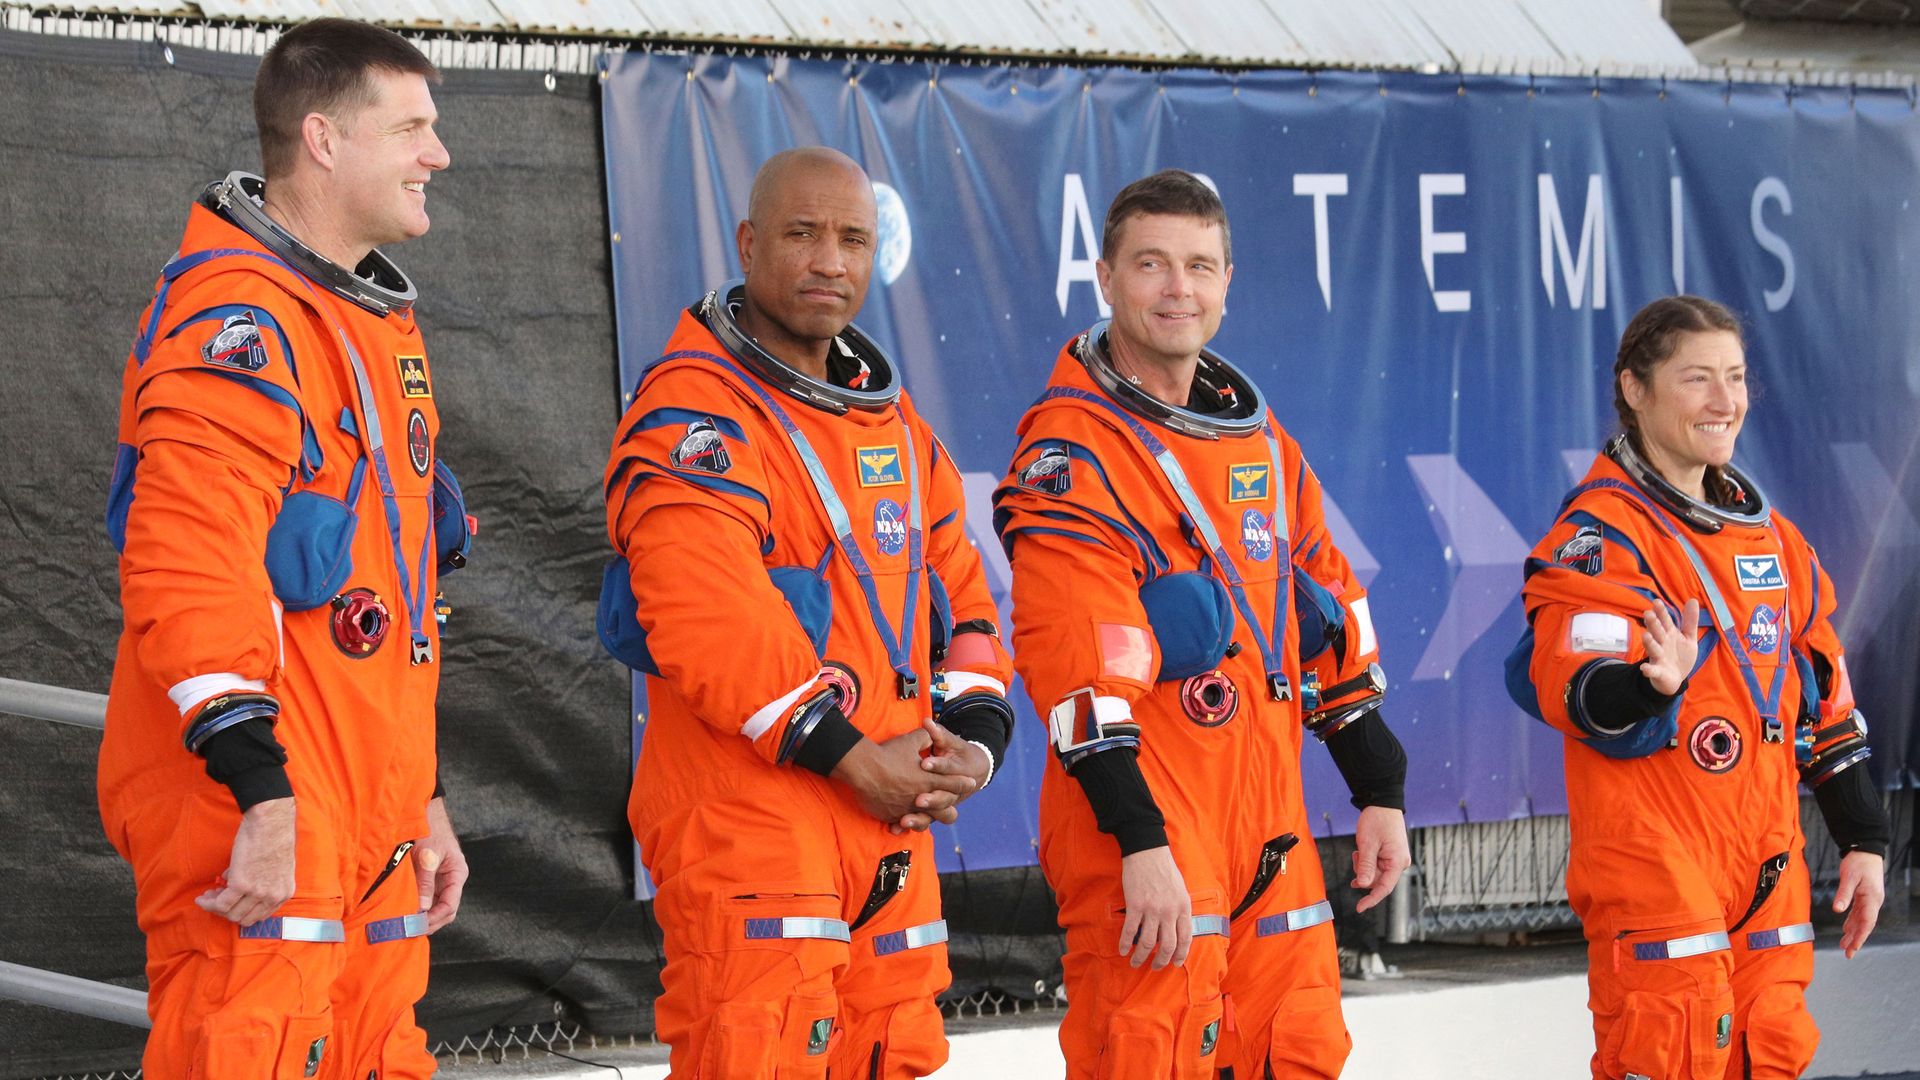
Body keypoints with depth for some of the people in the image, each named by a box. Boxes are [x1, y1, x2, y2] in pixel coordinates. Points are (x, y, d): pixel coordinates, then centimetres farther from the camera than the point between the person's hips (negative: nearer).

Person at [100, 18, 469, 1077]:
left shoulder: (372, 320, 21)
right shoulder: (236, 315, -12)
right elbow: (189, 570, -22)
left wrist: (421, 799, 24)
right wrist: (260, 789, -26)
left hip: (366, 823, 10)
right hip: (263, 824, -10)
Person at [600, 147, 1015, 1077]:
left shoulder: (896, 424, 18)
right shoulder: (695, 409, -10)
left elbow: (959, 593, 20)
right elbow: (708, 616, -20)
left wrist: (972, 740, 1)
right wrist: (849, 755, -18)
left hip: (892, 827, 8)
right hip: (744, 829, -8)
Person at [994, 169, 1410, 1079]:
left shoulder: (1260, 440, 15)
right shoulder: (1074, 449, -10)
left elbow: (1328, 612, 21)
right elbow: (1076, 656, -18)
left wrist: (1378, 790, 17)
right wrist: (1140, 840, -25)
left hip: (1270, 830, 7)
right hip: (1144, 840, -7)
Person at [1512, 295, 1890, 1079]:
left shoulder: (1769, 534, 15)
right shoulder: (1602, 533, -9)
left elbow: (1822, 696, 20)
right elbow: (1561, 684, -22)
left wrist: (1861, 838, 18)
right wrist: (1652, 687, -42)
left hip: (1768, 874, 7)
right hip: (1652, 870, -7)